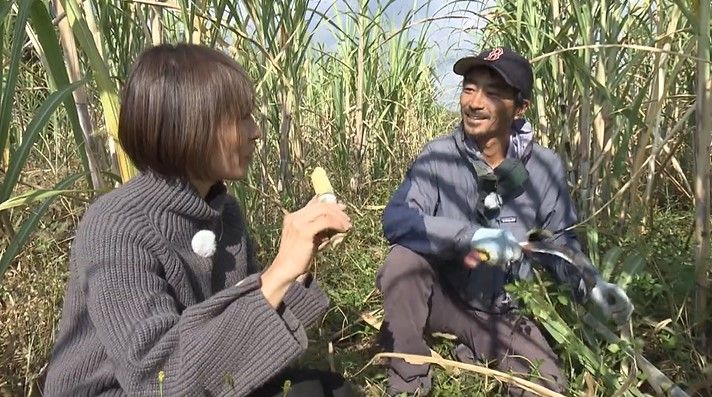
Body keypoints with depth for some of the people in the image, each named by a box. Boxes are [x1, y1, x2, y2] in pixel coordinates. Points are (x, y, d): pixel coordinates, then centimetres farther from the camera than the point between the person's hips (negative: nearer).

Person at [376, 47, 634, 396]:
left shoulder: (545, 167, -10)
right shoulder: (440, 155, -16)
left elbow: (558, 240, 1)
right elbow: (396, 220, -29)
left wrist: (589, 282, -18)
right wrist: (470, 236, -41)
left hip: (500, 310, 2)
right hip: (441, 295, -1)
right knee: (403, 259, -31)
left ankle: (475, 355, 18)